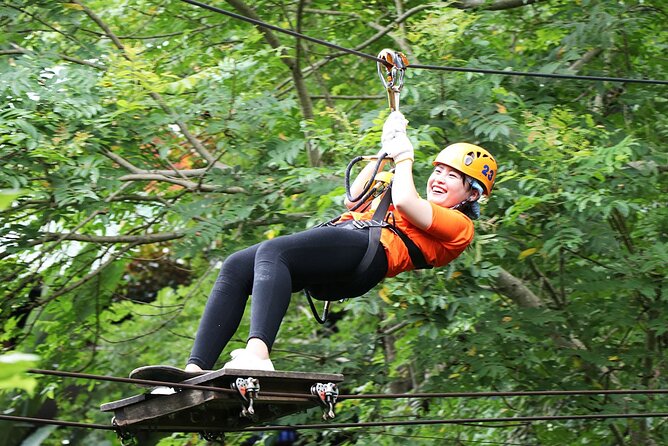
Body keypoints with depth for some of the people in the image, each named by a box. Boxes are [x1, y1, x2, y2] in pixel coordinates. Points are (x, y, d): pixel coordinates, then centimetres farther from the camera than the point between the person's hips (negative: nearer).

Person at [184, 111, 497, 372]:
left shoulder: (459, 225, 13)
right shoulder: (421, 210, 40)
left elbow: (404, 201, -4)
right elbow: (355, 200, 43)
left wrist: (404, 158, 14)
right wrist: (386, 151, 41)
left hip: (366, 248, -8)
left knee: (271, 253, -36)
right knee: (236, 267, -17)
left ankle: (256, 354, -56)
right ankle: (196, 368, -31)